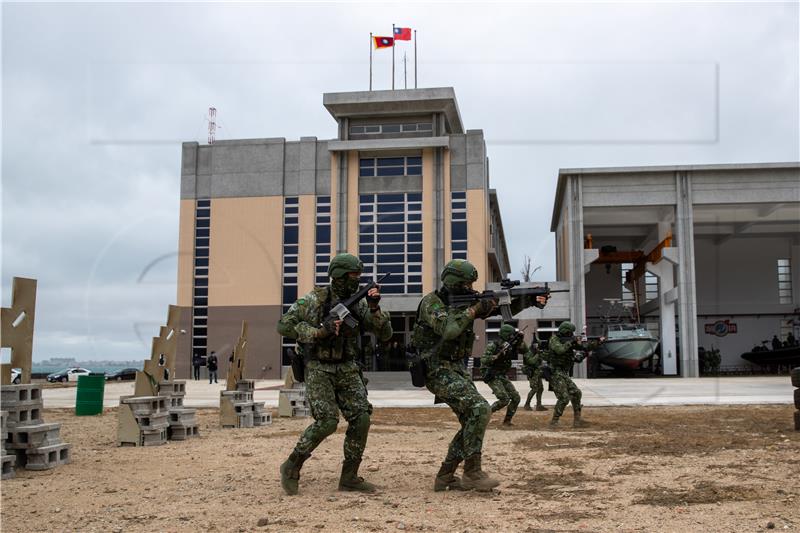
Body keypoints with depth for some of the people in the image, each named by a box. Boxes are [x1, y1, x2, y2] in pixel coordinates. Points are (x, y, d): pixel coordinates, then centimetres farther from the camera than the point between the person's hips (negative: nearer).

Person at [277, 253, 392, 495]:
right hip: (319, 369, -5)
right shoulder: (315, 299, -8)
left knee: (361, 418, -9)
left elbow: (384, 334, -1)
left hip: (347, 370, 5)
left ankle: (349, 477, 3)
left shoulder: (358, 303, 4)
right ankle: (292, 466, 3)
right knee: (327, 421, -18)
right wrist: (320, 332, -21)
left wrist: (375, 308, -17)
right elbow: (284, 325, -14)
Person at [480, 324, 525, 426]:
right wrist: (498, 355, -35)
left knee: (516, 398, -1)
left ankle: (507, 420, 11)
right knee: (505, 399, -19)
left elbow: (524, 350, 0)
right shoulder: (493, 346, -18)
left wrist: (520, 340, -16)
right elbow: (483, 361, -25)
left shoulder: (511, 346, 2)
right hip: (492, 376, -7)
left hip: (503, 376, 7)